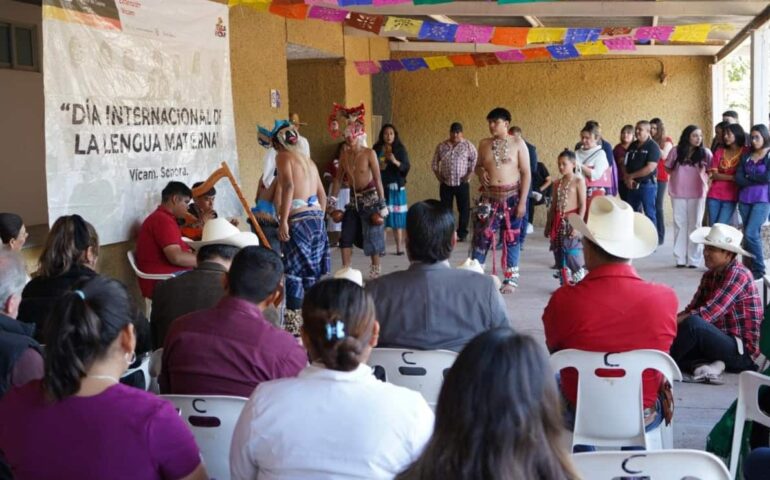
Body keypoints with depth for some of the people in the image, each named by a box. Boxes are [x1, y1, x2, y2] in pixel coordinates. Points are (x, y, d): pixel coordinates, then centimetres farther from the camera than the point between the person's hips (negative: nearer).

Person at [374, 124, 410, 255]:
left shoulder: (400, 149, 2)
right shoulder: (376, 149, 5)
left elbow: (406, 167, -3)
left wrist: (395, 162, -20)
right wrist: (378, 167, -11)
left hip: (396, 186, -1)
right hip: (380, 186, 1)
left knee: (396, 217, -2)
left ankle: (399, 247, 3)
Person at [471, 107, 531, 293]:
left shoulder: (518, 143, -5)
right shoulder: (484, 144, 5)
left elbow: (526, 173, -6)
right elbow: (478, 166, 18)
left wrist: (522, 201, -12)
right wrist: (480, 172, -8)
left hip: (511, 197, -3)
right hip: (489, 197, 3)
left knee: (511, 238, 4)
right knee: (481, 235, -2)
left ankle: (511, 279, 13)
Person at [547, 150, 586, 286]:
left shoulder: (578, 181, -5)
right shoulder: (557, 183, 13)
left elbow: (583, 205, -9)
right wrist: (549, 225, 14)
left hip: (571, 221, -6)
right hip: (558, 222, 6)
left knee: (573, 254, -10)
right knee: (559, 254, 8)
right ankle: (565, 284, 17)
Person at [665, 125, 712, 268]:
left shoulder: (705, 152, -2)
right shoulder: (676, 151, 1)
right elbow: (668, 169, 12)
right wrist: (679, 176, 1)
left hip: (697, 193, -1)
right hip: (678, 193, 1)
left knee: (695, 225, 4)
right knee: (680, 224, 4)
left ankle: (694, 259, 7)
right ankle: (680, 259, 8)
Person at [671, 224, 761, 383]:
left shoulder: (738, 274, -16)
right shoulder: (710, 275, 10)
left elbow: (706, 314, -24)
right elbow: (691, 309, 6)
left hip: (741, 350, -8)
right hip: (720, 343, 9)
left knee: (694, 323, -32)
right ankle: (707, 366, -18)